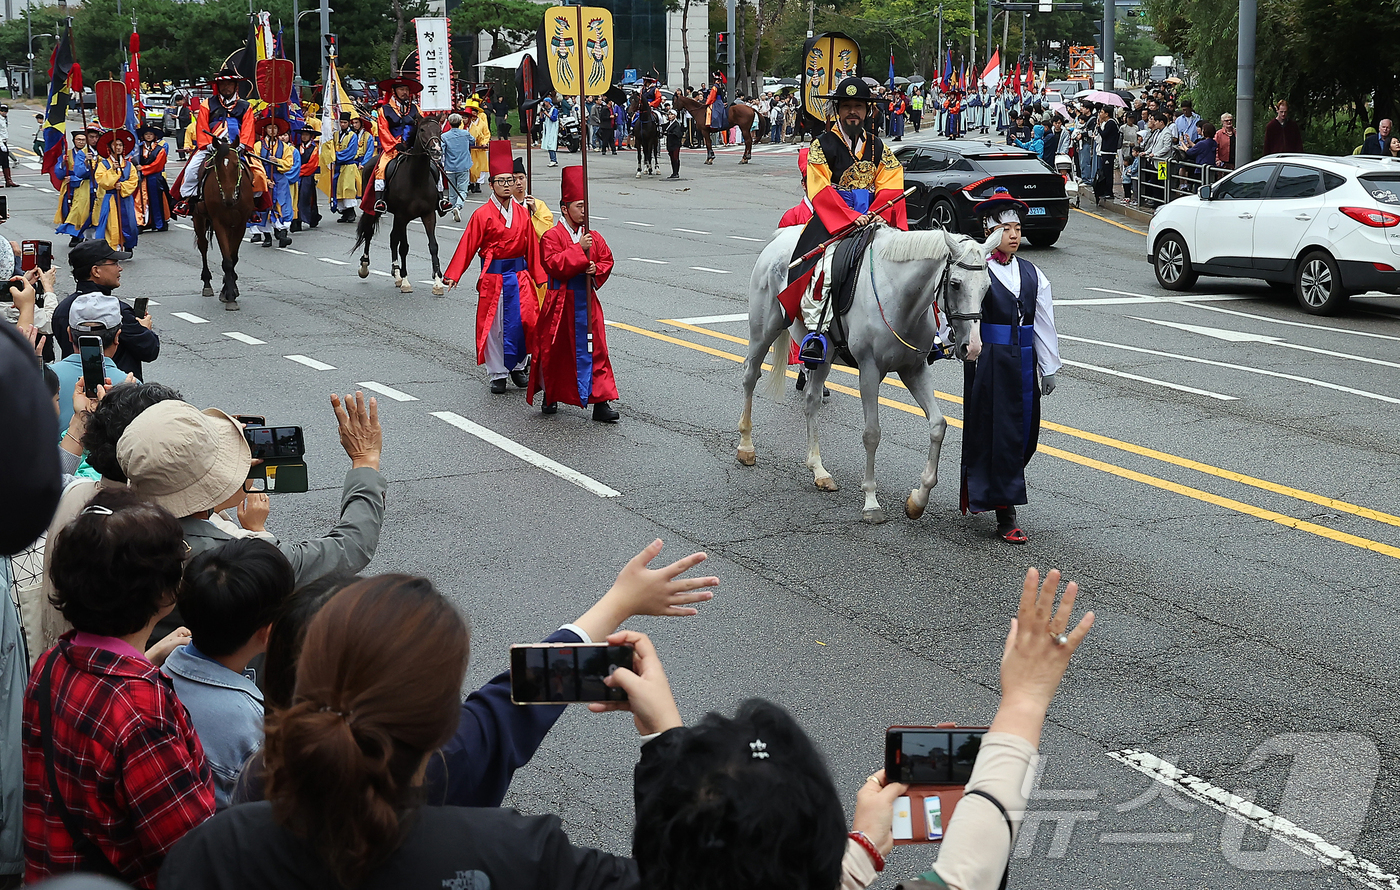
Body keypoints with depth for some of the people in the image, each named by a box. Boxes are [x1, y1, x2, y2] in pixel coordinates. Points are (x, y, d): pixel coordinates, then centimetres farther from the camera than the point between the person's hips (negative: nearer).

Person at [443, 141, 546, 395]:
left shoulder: (523, 213, 6)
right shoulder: (482, 214, -6)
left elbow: (532, 246, 9)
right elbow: (467, 246, -7)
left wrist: (539, 277, 8)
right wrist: (453, 275, -12)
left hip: (519, 275, 3)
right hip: (492, 276, -3)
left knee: (524, 321, -4)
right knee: (493, 326, 2)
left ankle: (519, 367, 16)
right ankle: (498, 374, 12)